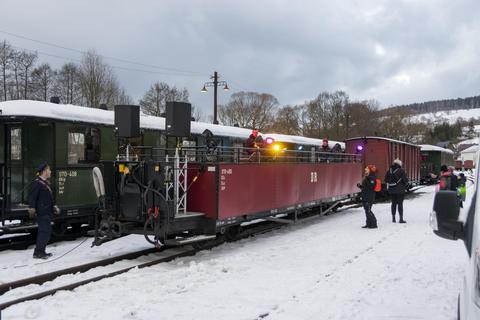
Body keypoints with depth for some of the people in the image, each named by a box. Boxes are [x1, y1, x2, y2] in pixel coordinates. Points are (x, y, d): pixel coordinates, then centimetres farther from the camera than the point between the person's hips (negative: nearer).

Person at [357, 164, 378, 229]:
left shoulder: (372, 178, -12)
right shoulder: (366, 177, 17)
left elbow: (371, 187, -23)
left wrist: (367, 181, -26)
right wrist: (360, 186, 10)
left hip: (370, 197, -10)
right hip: (365, 197, 10)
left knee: (368, 210, -11)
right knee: (366, 210, 12)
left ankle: (373, 224, -5)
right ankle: (368, 223, 19)